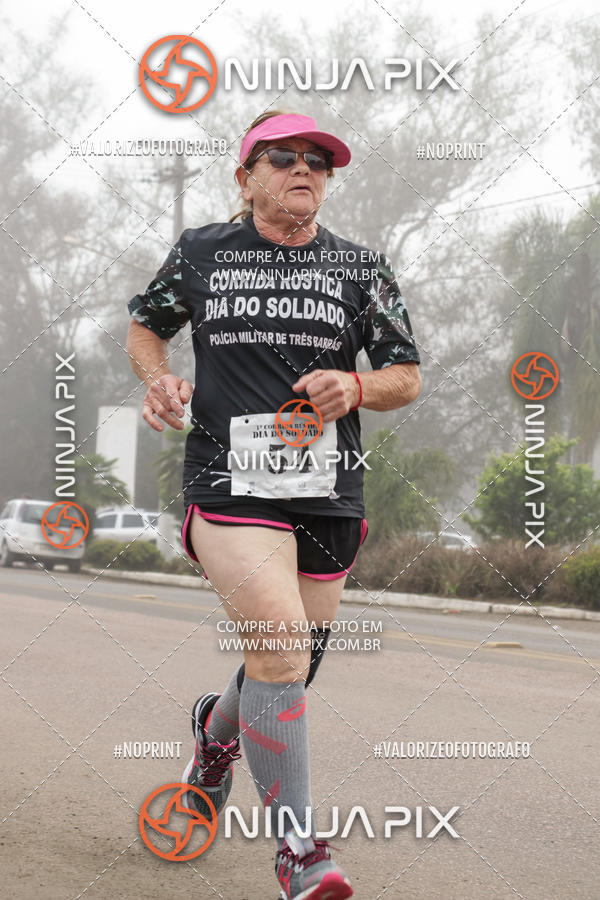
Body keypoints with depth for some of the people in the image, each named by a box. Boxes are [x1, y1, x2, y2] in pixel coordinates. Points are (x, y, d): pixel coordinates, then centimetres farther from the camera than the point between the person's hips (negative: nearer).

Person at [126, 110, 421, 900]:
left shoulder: (361, 267, 9)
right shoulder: (201, 252, 7)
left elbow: (407, 376, 12)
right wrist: (158, 379, 1)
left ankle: (218, 728, 50)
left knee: (288, 671, 13)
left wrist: (356, 387, -10)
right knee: (280, 649, -22)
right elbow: (145, 325, 22)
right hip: (229, 483, -3)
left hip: (329, 492, 3)